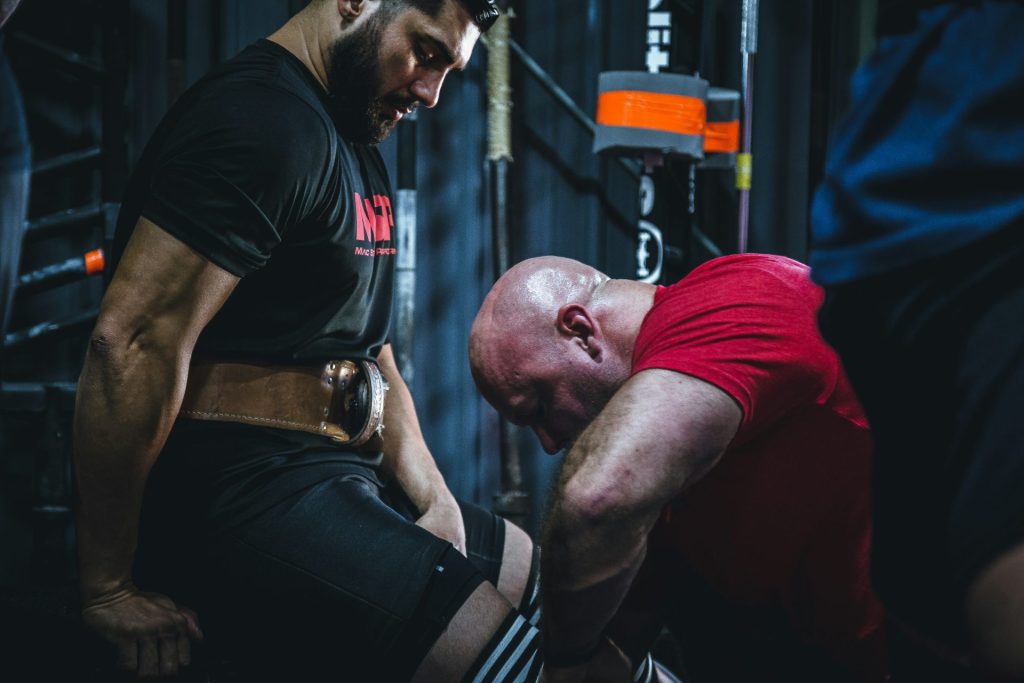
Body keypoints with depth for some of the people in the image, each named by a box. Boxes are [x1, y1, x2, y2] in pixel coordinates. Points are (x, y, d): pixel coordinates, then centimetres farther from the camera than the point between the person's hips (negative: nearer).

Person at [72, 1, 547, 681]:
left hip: (336, 477, 11)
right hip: (241, 494, -11)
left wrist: (433, 498, 9)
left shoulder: (357, 152, 18)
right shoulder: (264, 120, -16)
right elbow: (130, 344, -24)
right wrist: (112, 589, -20)